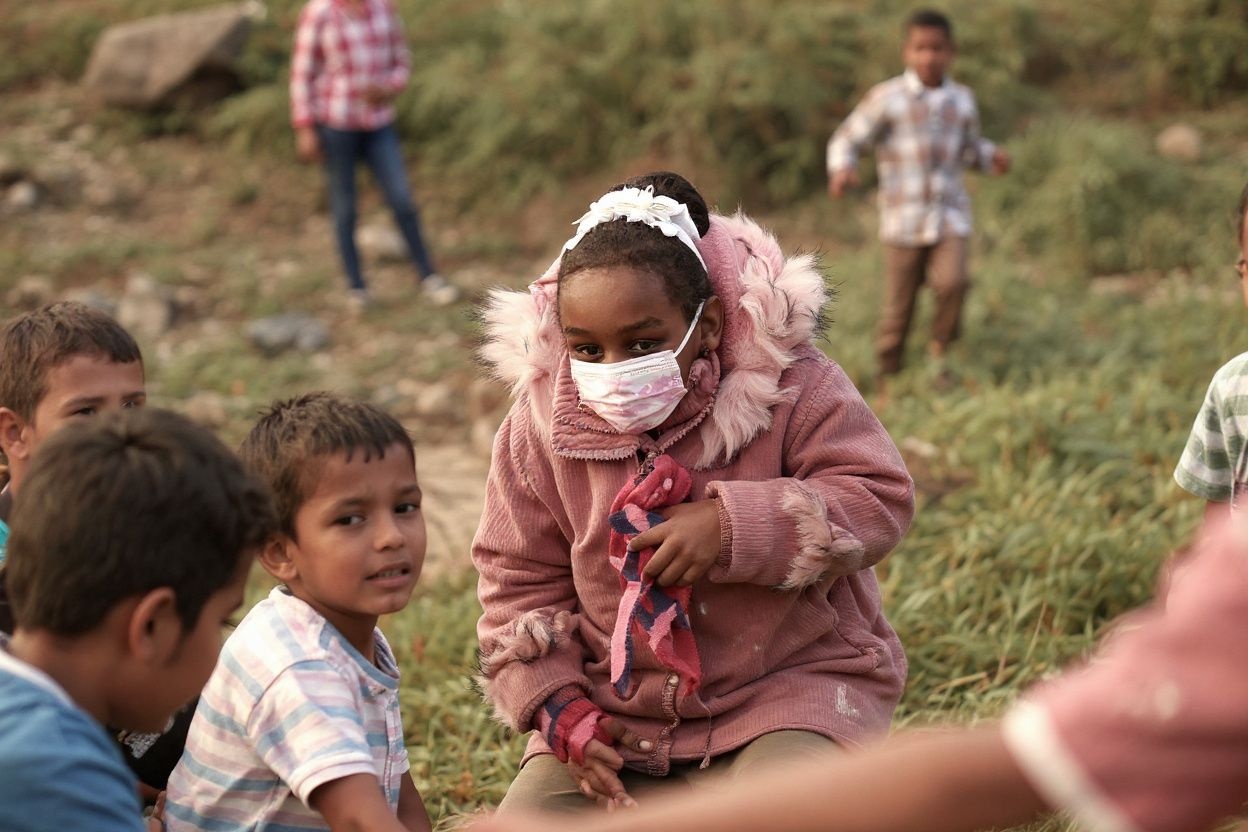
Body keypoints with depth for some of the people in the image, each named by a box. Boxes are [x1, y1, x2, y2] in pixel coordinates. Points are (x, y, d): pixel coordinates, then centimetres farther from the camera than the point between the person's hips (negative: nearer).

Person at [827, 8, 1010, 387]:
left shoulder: (962, 100, 6)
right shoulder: (886, 98, -8)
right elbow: (846, 139, -5)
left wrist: (991, 156, 0)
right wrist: (841, 169, -26)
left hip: (950, 217, 2)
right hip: (902, 223, -2)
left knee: (952, 282, -22)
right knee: (898, 309, 5)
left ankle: (940, 349, 5)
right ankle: (887, 377, 27)